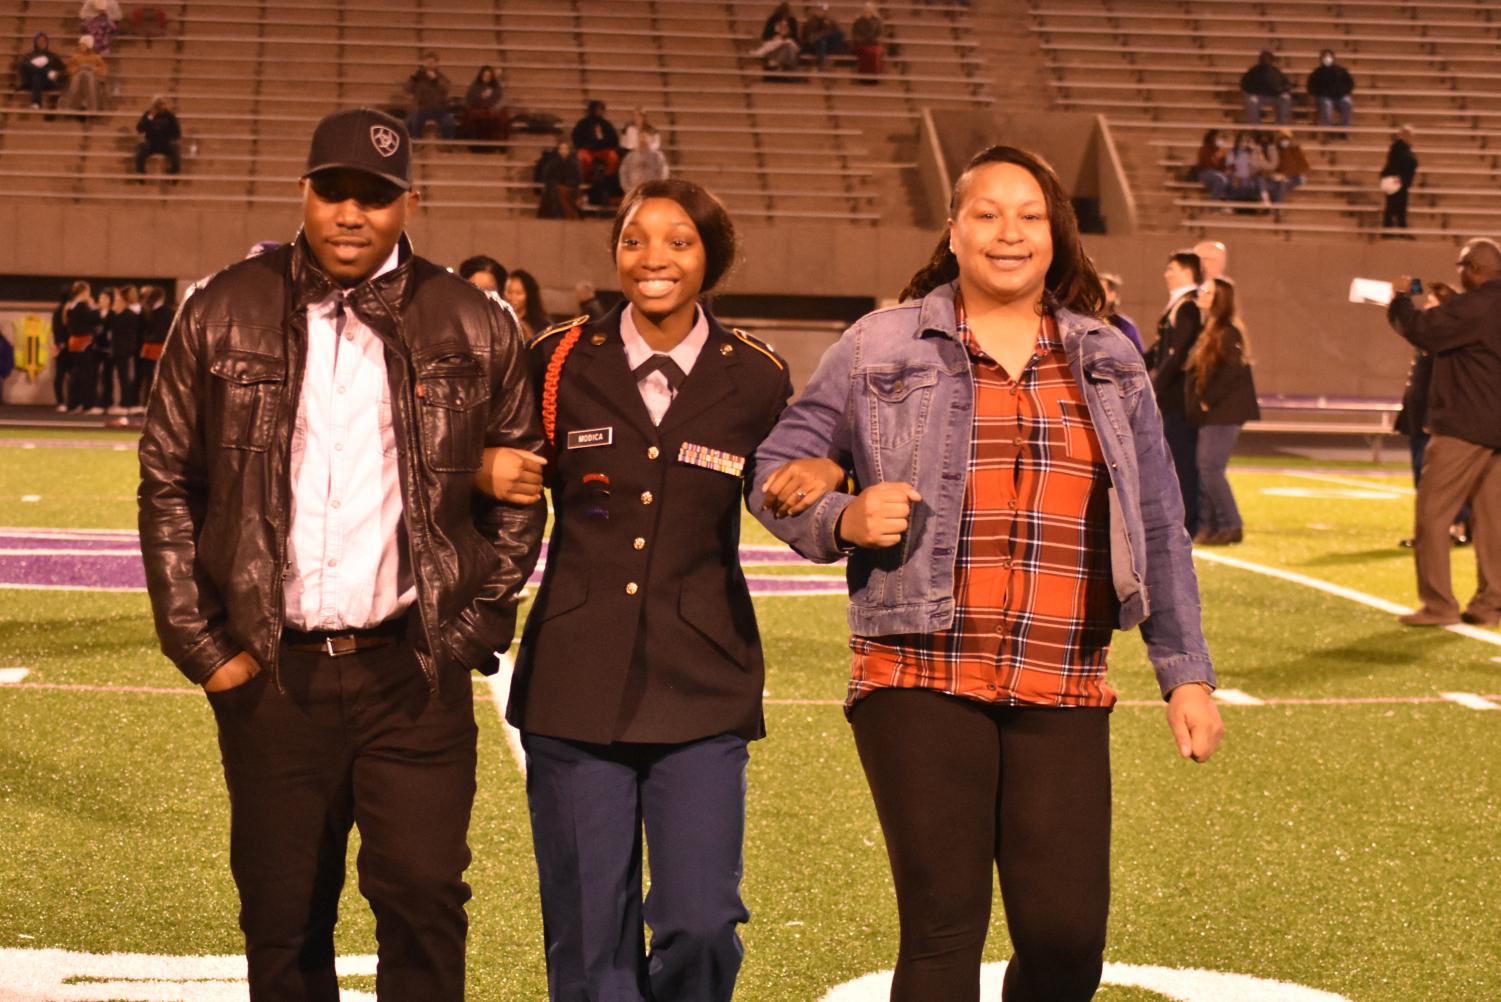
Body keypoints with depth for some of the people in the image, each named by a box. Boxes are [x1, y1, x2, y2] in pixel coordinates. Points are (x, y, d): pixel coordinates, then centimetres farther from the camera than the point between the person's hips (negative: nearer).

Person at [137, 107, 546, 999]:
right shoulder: (224, 315, 4)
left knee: (423, 902, -4)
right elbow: (168, 481, 8)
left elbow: (518, 496, 9)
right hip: (272, 674, 1)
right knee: (282, 918, 8)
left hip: (414, 676, -1)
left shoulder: (475, 331, 3)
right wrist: (201, 642, 2)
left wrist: (474, 632, 2)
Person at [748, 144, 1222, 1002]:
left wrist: (1187, 673, 11)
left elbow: (1158, 527, 16)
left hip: (1063, 695, 2)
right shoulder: (881, 349, 5)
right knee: (943, 929, -4)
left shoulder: (1109, 361, 14)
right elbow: (776, 471, 9)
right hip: (923, 682, -2)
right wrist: (844, 520, -12)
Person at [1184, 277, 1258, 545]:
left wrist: (1207, 400, -16)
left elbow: (1232, 371, -21)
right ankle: (1208, 526, 13)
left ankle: (1231, 526, -4)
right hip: (1212, 413, 9)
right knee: (1204, 466, 9)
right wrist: (1202, 403, 8)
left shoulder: (1227, 332, -12)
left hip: (1224, 412, -9)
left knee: (1210, 467, -10)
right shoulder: (1210, 330, 17)